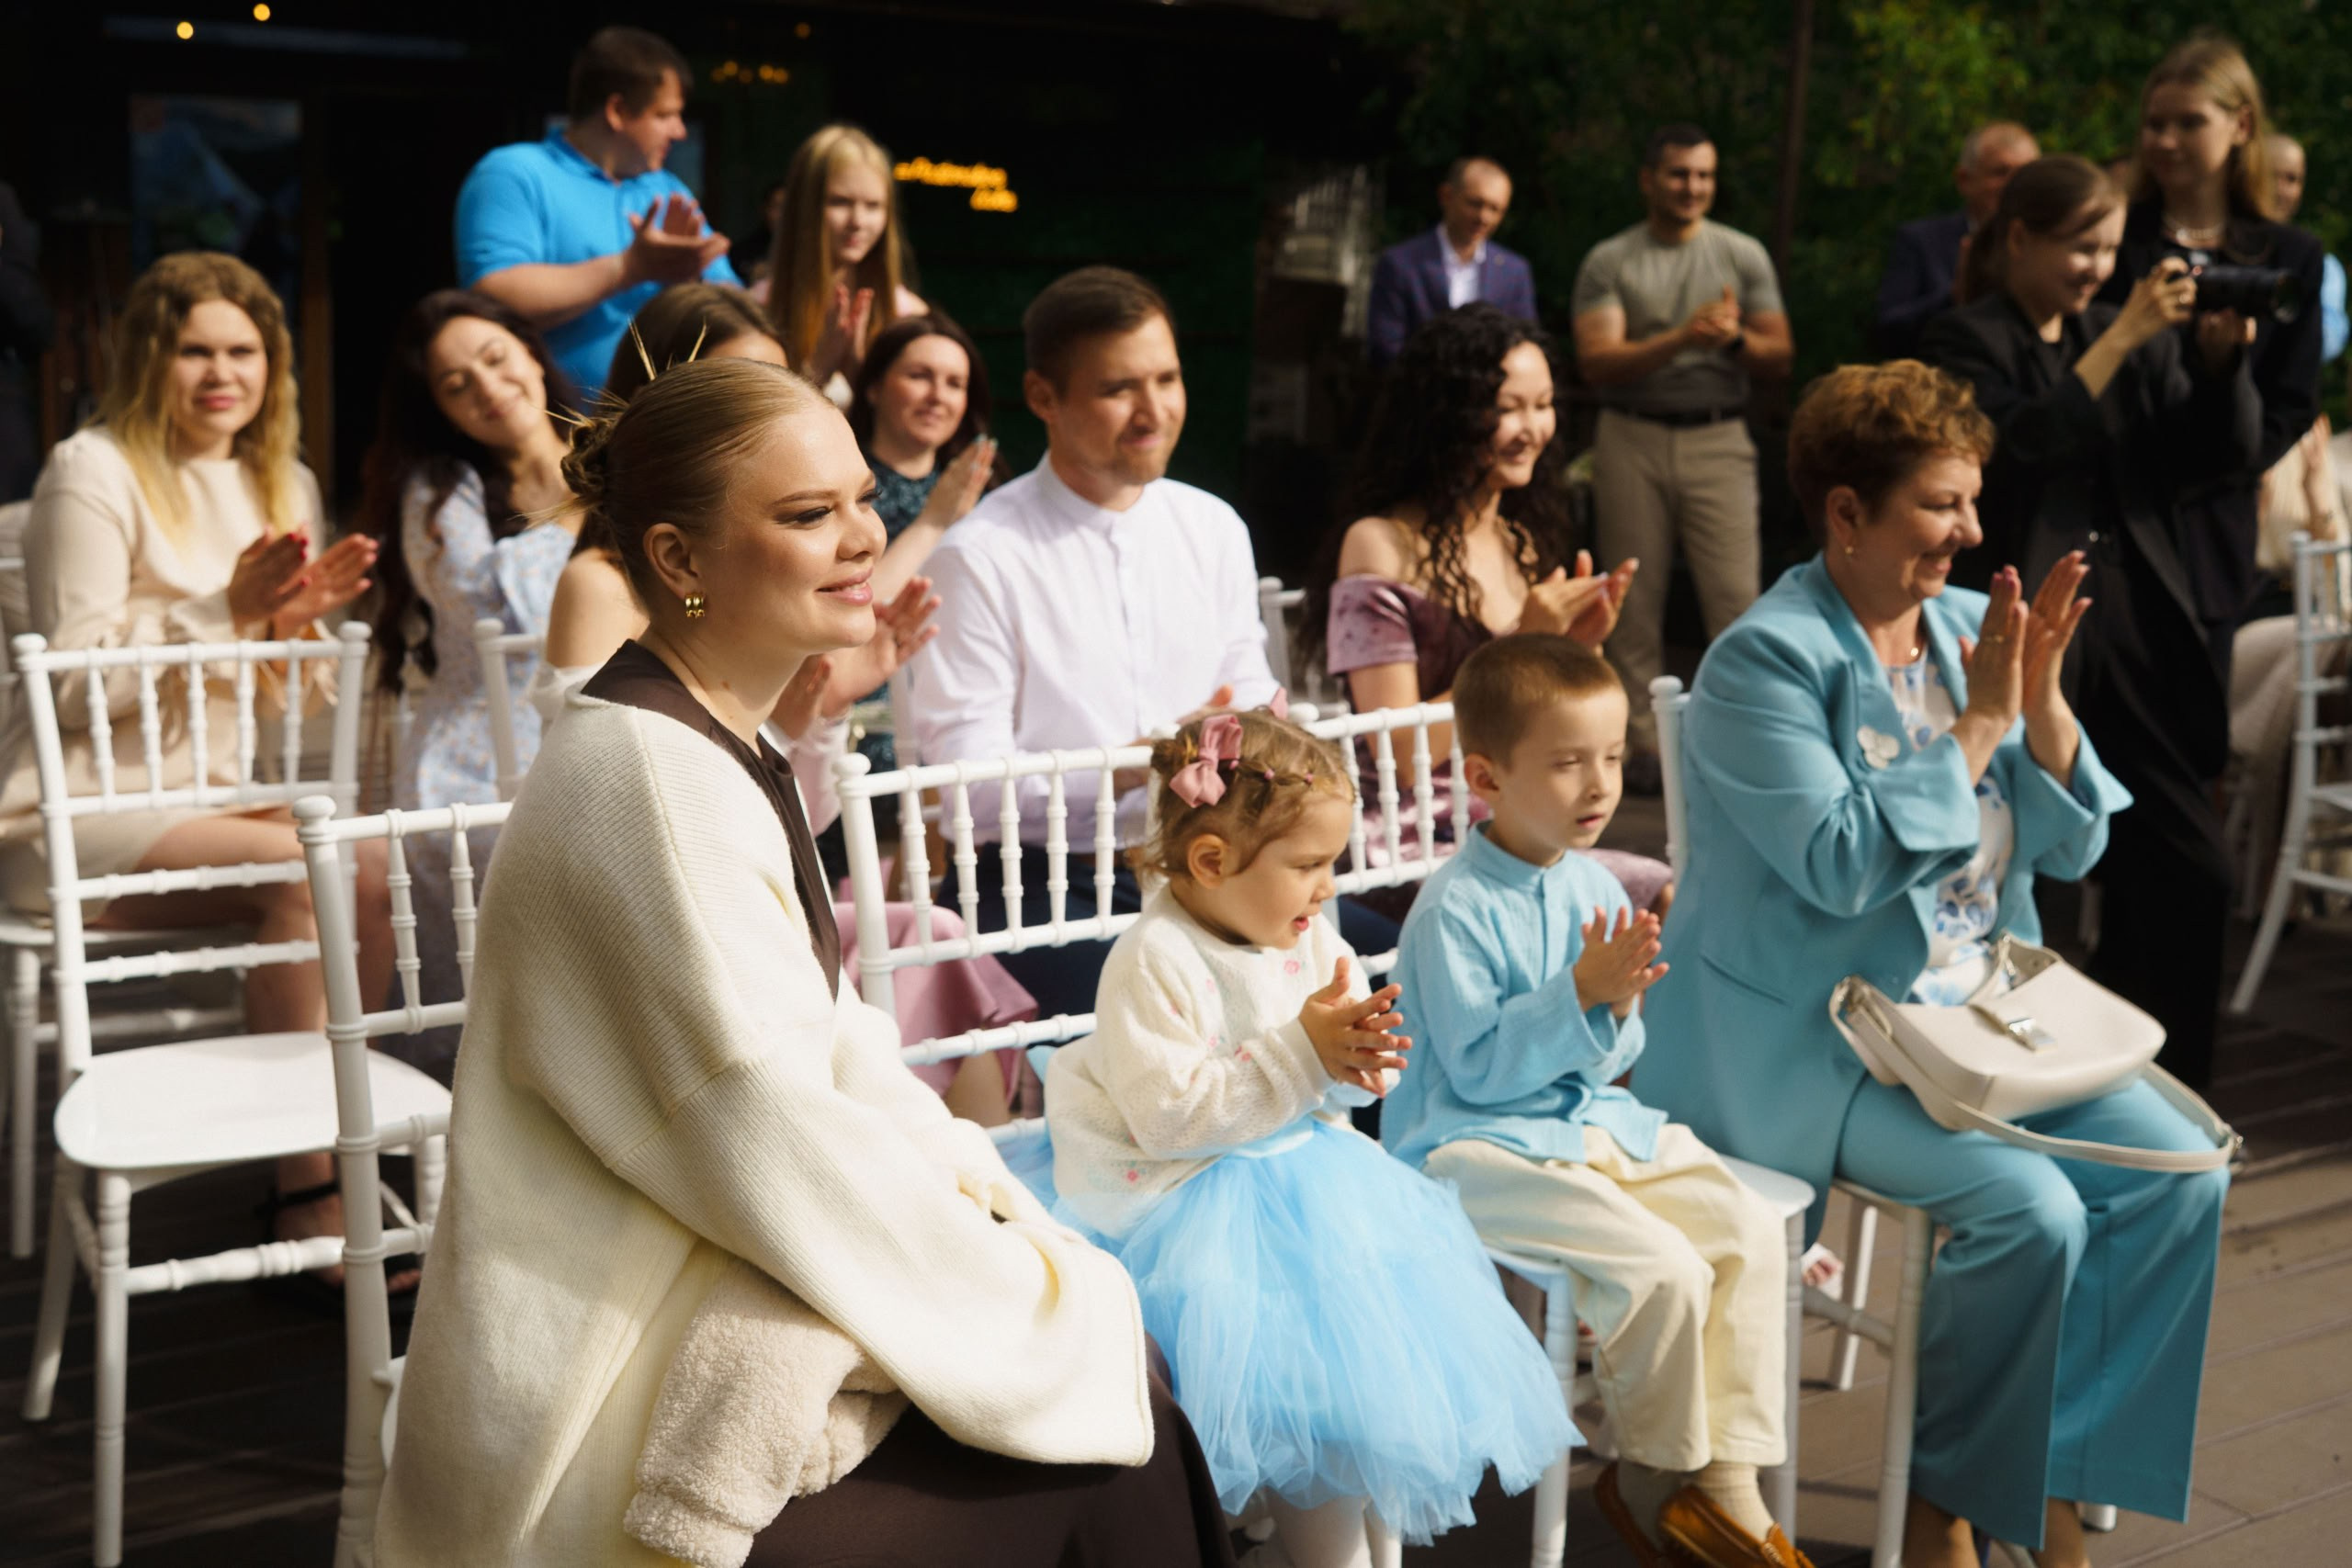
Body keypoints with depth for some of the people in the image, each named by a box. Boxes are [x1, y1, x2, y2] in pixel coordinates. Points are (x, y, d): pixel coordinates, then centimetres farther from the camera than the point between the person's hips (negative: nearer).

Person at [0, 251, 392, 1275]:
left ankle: (335, 1147, -11)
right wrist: (229, 611, -19)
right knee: (301, 871, -30)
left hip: (212, 795, 6)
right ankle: (308, 1191, -23)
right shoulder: (94, 473, -7)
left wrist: (297, 620, -5)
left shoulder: (284, 486, 15)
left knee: (374, 880, -23)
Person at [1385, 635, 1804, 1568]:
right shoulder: (1455, 911, -16)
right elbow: (1477, 1069, -19)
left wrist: (1618, 1009, -11)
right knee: (1662, 1267, -24)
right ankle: (1653, 1477, 2)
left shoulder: (1596, 889, 7)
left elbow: (1608, 1063, 12)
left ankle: (1727, 1482, -1)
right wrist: (1580, 994, -24)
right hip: (1475, 1148, -8)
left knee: (1749, 1231, -8)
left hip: (1590, 1123, 8)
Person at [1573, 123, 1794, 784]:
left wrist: (1735, 338, -12)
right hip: (1633, 439, 0)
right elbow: (1596, 361, -7)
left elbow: (1781, 355, 9)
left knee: (1735, 597, -9)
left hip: (1718, 438, 0)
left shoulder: (1742, 254, 9)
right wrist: (1680, 340, -19)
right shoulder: (1609, 262, 4)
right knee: (1635, 600, 2)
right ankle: (1643, 745, 10)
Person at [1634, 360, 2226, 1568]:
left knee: (2179, 1172, -11)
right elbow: (1841, 864, -24)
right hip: (1809, 1043, -7)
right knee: (2029, 1207, -25)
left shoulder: (1971, 625, 8)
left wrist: (2041, 698, -10)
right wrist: (1979, 724, -19)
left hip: (1981, 1014, 7)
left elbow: (2071, 847, 7)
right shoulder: (1764, 663, -12)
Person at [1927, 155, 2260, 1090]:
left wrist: (2220, 355, -6)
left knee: (2191, 873, 3)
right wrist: (2124, 337, -19)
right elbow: (2024, 442, -18)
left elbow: (2223, 452, 10)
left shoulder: (2133, 339, 16)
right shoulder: (1970, 343, -1)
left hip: (2140, 634, 6)